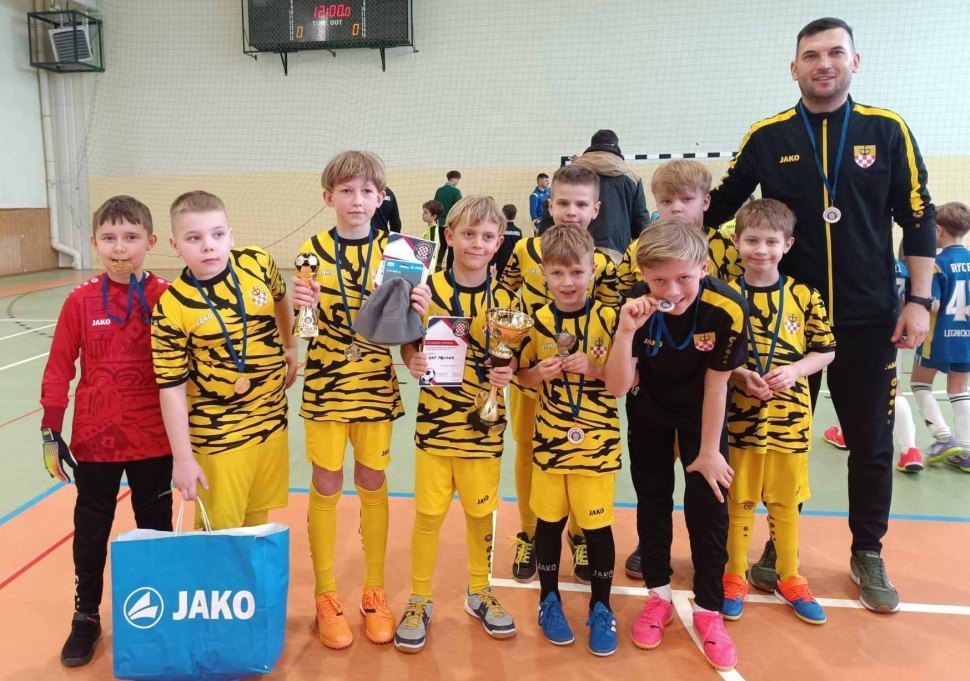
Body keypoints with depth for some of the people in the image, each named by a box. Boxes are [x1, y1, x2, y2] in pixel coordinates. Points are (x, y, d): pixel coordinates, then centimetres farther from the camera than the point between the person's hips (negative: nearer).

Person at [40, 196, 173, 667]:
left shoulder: (167, 298, -7)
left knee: (156, 526, 15)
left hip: (153, 439, 0)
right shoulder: (80, 302, -6)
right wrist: (51, 433, -2)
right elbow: (59, 369, -2)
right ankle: (86, 616, 33)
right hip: (93, 438, 1)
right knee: (91, 530, 15)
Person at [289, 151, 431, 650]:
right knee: (325, 488, 7)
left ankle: (374, 593, 27)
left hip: (376, 385, 1)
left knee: (373, 485, 11)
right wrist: (301, 305, -22)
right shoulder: (312, 250, -3)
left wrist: (418, 310, -20)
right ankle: (326, 597, 24)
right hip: (325, 385, -1)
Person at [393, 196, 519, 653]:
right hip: (435, 419, -1)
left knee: (481, 511, 14)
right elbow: (409, 344, 2)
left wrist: (508, 371, -14)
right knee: (429, 512, 8)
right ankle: (419, 600, 26)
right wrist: (412, 361, -19)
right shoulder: (428, 289, -5)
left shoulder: (504, 297, -1)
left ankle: (479, 592, 36)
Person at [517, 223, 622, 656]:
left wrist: (594, 368, -19)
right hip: (550, 439, 2)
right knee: (549, 521, 13)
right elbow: (522, 376, 9)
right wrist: (540, 373, -12)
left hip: (597, 441, -2)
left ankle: (601, 608, 26)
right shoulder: (536, 321, -1)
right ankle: (549, 600, 32)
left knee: (597, 525, 7)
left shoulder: (609, 319, -8)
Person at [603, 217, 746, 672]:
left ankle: (708, 609, 17)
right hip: (650, 410, 1)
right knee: (652, 499, 10)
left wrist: (709, 451, -12)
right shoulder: (636, 307, -29)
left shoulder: (726, 309, -32)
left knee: (708, 505, -1)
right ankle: (658, 595, 29)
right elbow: (617, 387, -28)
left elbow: (716, 385, -20)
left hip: (701, 412, -1)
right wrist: (626, 331, -44)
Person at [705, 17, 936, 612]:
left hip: (869, 321, 1)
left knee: (872, 443, 10)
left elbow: (918, 220, 3)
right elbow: (717, 210, 5)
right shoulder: (767, 137, 0)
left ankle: (868, 555, 28)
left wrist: (919, 301, -3)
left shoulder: (888, 131, 0)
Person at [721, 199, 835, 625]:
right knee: (738, 500, 11)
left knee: (786, 501, 14)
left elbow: (825, 351, 3)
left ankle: (790, 578, 32)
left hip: (790, 415, 1)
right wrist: (739, 374, -17)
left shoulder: (804, 297, -1)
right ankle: (735, 577, 28)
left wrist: (794, 370, -14)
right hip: (738, 414, -1)